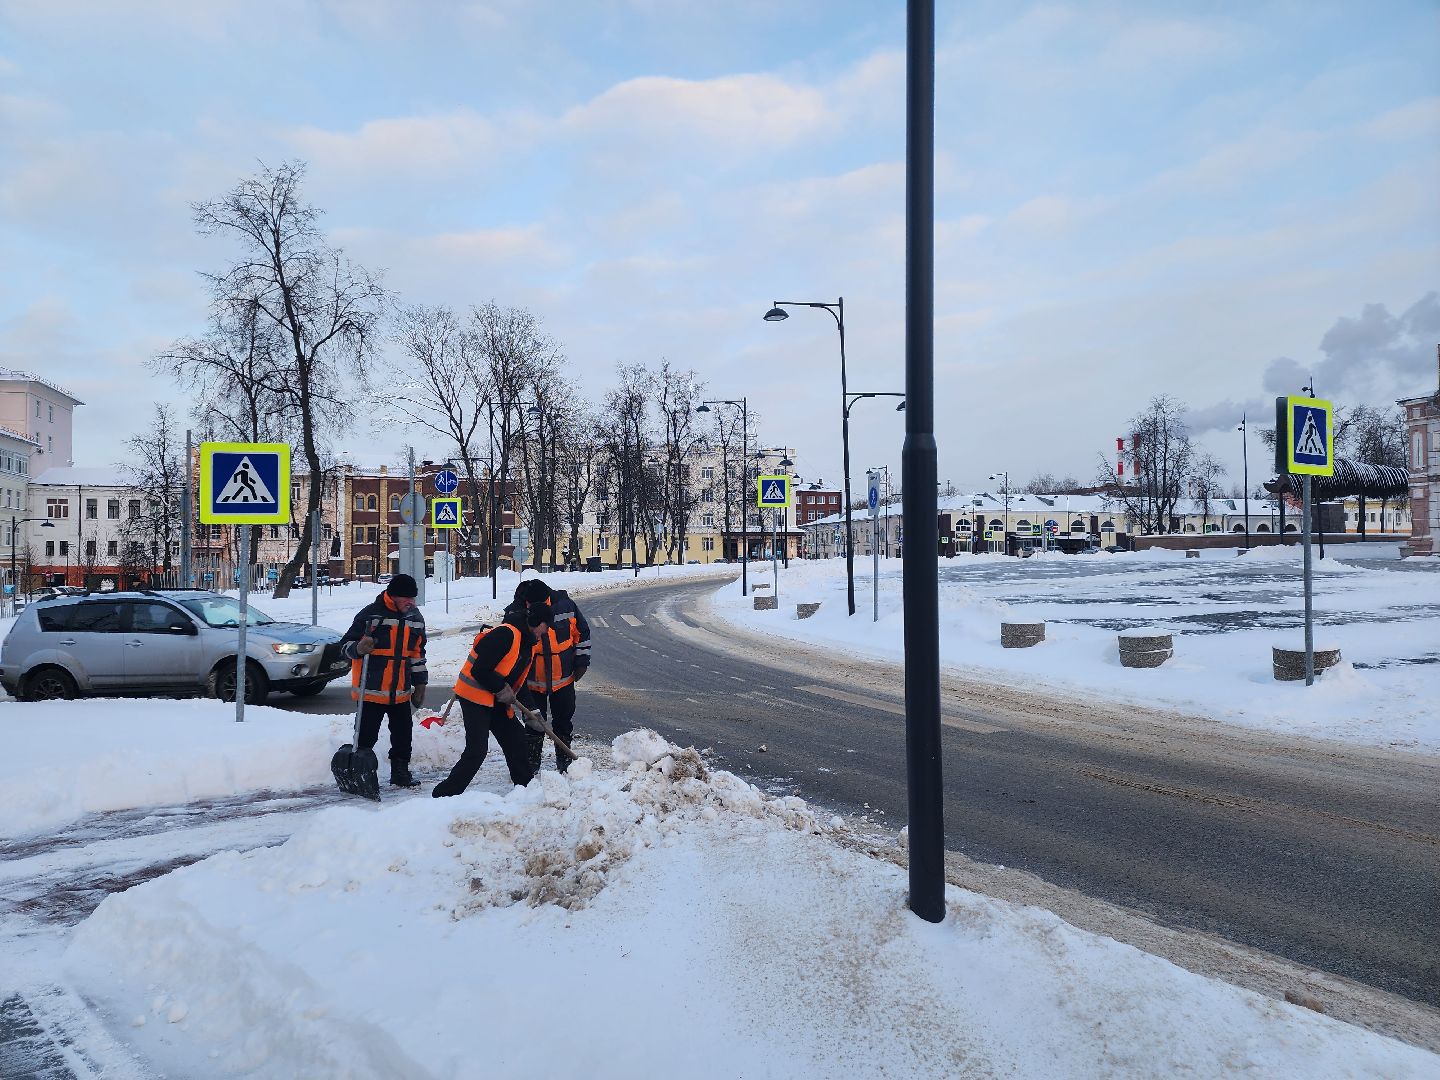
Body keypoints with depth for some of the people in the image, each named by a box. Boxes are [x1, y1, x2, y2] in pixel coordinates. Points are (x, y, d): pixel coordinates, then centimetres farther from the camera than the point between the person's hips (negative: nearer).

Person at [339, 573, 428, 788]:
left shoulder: (416, 618, 8)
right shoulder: (370, 614, -12)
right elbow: (345, 646, -9)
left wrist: (420, 682, 16)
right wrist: (358, 648, -31)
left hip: (401, 692, 6)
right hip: (371, 691, -6)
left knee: (403, 735, 14)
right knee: (366, 737, -3)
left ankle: (400, 773, 28)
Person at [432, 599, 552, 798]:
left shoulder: (529, 642, 8)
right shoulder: (505, 634, -24)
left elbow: (520, 680, 15)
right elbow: (479, 671, -26)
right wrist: (502, 690, -16)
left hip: (496, 699, 9)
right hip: (474, 695, -9)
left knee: (516, 740, 11)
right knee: (477, 751, -12)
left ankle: (526, 785, 25)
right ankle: (445, 793, -3)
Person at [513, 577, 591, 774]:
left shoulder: (566, 605, -15)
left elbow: (582, 633, 1)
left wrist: (582, 661, 1)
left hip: (564, 679, 2)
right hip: (532, 682, -2)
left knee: (564, 723, 15)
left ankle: (564, 762, 32)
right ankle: (531, 765, 23)